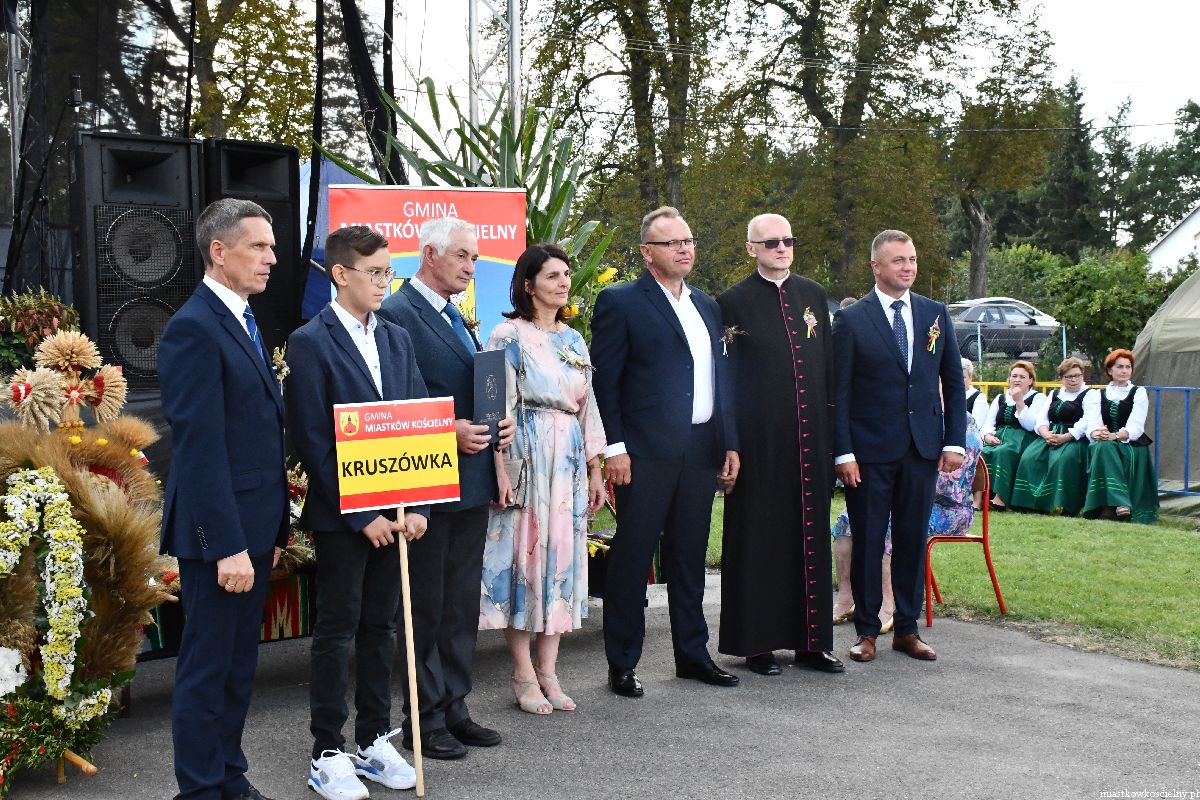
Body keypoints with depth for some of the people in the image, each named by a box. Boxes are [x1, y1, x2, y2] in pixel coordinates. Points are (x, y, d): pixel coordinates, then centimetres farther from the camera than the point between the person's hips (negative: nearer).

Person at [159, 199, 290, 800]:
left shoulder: (243, 322, 14)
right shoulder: (194, 328, -15)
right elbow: (200, 448, -20)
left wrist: (272, 529, 15)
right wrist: (227, 546, -21)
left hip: (252, 530, 9)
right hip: (219, 532, -9)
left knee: (239, 663, 17)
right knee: (207, 670, 3)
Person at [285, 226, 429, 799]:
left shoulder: (397, 339, 10)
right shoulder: (310, 342, -8)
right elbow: (312, 441, -12)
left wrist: (416, 504, -3)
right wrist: (359, 515, -14)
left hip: (395, 512, 5)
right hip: (340, 516, -5)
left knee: (379, 627, 13)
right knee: (337, 632, 4)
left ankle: (374, 742, 24)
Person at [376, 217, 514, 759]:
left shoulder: (453, 315, 17)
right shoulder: (397, 313, -12)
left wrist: (498, 422, 3)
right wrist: (447, 431, -24)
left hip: (472, 481, 9)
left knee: (461, 604, 15)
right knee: (426, 607, 2)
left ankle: (453, 709, 26)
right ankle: (424, 721, 13)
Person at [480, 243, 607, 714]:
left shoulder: (573, 340, 15)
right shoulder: (509, 335, -4)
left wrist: (595, 470, 12)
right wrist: (501, 471, -16)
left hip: (569, 461, 6)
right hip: (526, 456, -6)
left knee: (563, 554, 5)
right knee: (525, 553, -3)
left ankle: (548, 671, 13)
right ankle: (524, 675, 7)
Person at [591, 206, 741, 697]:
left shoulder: (706, 307, 17)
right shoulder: (621, 303, -3)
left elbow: (719, 379, 18)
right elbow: (603, 380, -7)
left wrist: (729, 443, 13)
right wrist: (613, 447, -13)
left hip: (700, 452, 6)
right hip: (646, 454, -6)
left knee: (690, 559, 14)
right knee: (631, 559, 1)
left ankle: (692, 654, 25)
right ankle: (622, 665, 10)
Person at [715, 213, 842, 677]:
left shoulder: (814, 295, 11)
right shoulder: (733, 302, -2)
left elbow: (828, 365, 14)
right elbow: (724, 376, -4)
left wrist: (832, 429, 9)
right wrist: (729, 443, -9)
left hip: (810, 437, 4)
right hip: (759, 438, -4)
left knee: (810, 533, 9)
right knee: (758, 535, 3)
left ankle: (810, 640, 19)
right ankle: (757, 643, 12)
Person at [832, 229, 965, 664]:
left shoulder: (936, 314, 8)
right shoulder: (851, 320, -3)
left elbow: (953, 382, 10)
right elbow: (839, 392, -4)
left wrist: (954, 441, 3)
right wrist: (843, 452, -10)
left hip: (922, 447, 3)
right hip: (870, 450, -3)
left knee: (913, 541, 9)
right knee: (867, 542, 4)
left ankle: (907, 629, 20)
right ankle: (867, 631, 15)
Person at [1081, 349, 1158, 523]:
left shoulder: (1139, 393, 8)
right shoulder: (1097, 395, 15)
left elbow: (1136, 427, -7)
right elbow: (1091, 424, -2)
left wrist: (1115, 436, -27)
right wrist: (1096, 433, -27)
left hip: (1132, 445, -1)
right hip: (1106, 444, 1)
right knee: (1102, 447, -33)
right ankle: (1120, 503, -44)